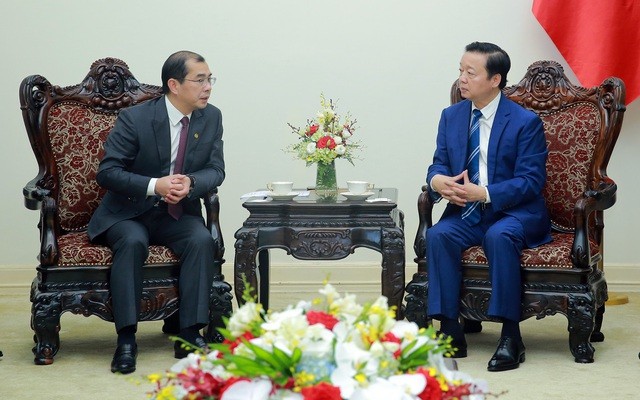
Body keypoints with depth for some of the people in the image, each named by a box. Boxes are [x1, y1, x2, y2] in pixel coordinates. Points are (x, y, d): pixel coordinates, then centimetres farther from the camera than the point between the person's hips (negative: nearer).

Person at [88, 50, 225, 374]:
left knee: (202, 240, -27)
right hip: (127, 214, -3)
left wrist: (191, 182, -23)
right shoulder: (134, 118, -13)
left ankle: (190, 334, -23)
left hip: (178, 215, 3)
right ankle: (126, 339, -29)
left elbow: (215, 170, 2)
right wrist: (155, 185, -28)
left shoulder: (211, 118, 1)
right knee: (133, 241, -34)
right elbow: (106, 172, -14)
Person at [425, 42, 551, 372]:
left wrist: (484, 193, -25)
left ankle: (510, 336, -28)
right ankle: (450, 331, -23)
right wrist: (437, 180, -16)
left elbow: (531, 181, -12)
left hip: (514, 212, -4)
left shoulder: (526, 122, -6)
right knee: (438, 235, -26)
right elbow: (439, 164, 11)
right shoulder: (451, 116, 10)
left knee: (499, 236, -37)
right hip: (466, 212, 4)